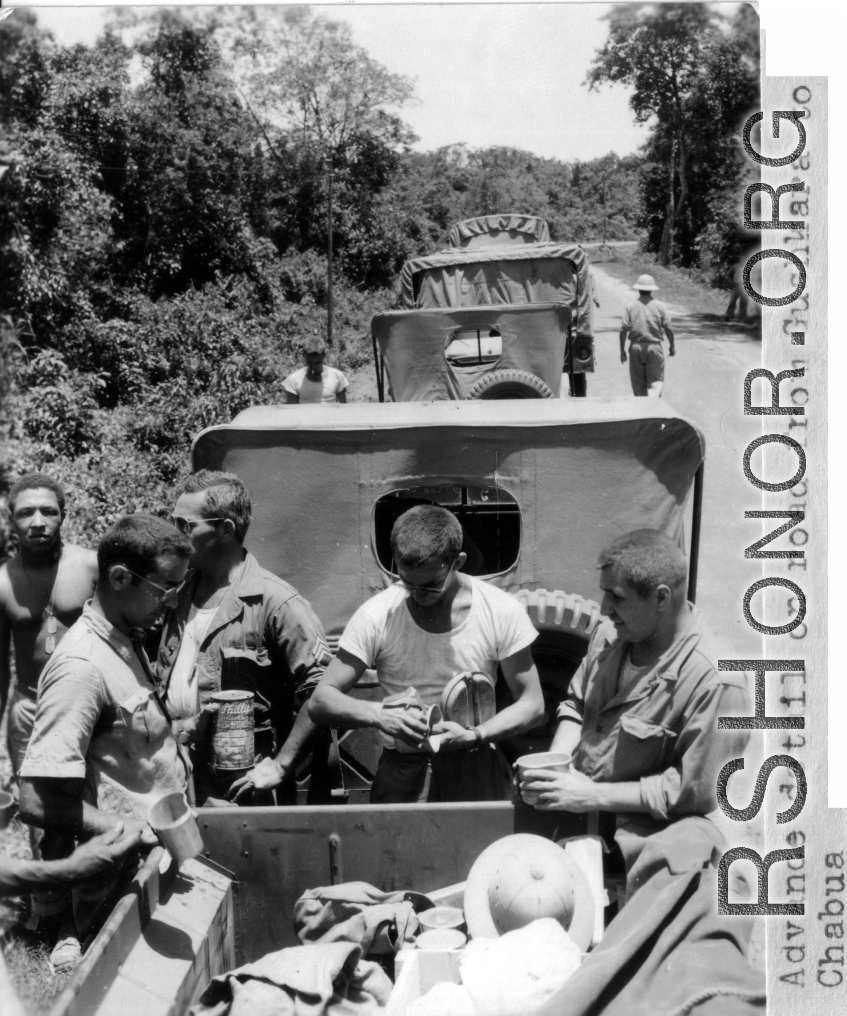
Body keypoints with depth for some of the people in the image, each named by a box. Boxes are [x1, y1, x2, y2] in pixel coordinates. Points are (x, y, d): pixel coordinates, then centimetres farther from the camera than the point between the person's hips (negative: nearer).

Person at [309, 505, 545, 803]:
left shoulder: (501, 611, -4)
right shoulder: (376, 616, -5)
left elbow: (532, 704, 2)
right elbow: (320, 701, -2)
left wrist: (474, 736, -15)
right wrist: (377, 714, -21)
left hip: (477, 771, 1)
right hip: (400, 774, 0)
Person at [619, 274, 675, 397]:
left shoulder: (631, 307, 0)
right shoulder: (660, 307, -2)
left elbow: (623, 329, -5)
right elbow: (668, 328, -3)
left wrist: (622, 350, 3)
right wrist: (672, 346, 11)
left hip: (636, 347, 1)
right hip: (654, 346, -1)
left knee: (638, 383, 10)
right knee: (656, 381, 1)